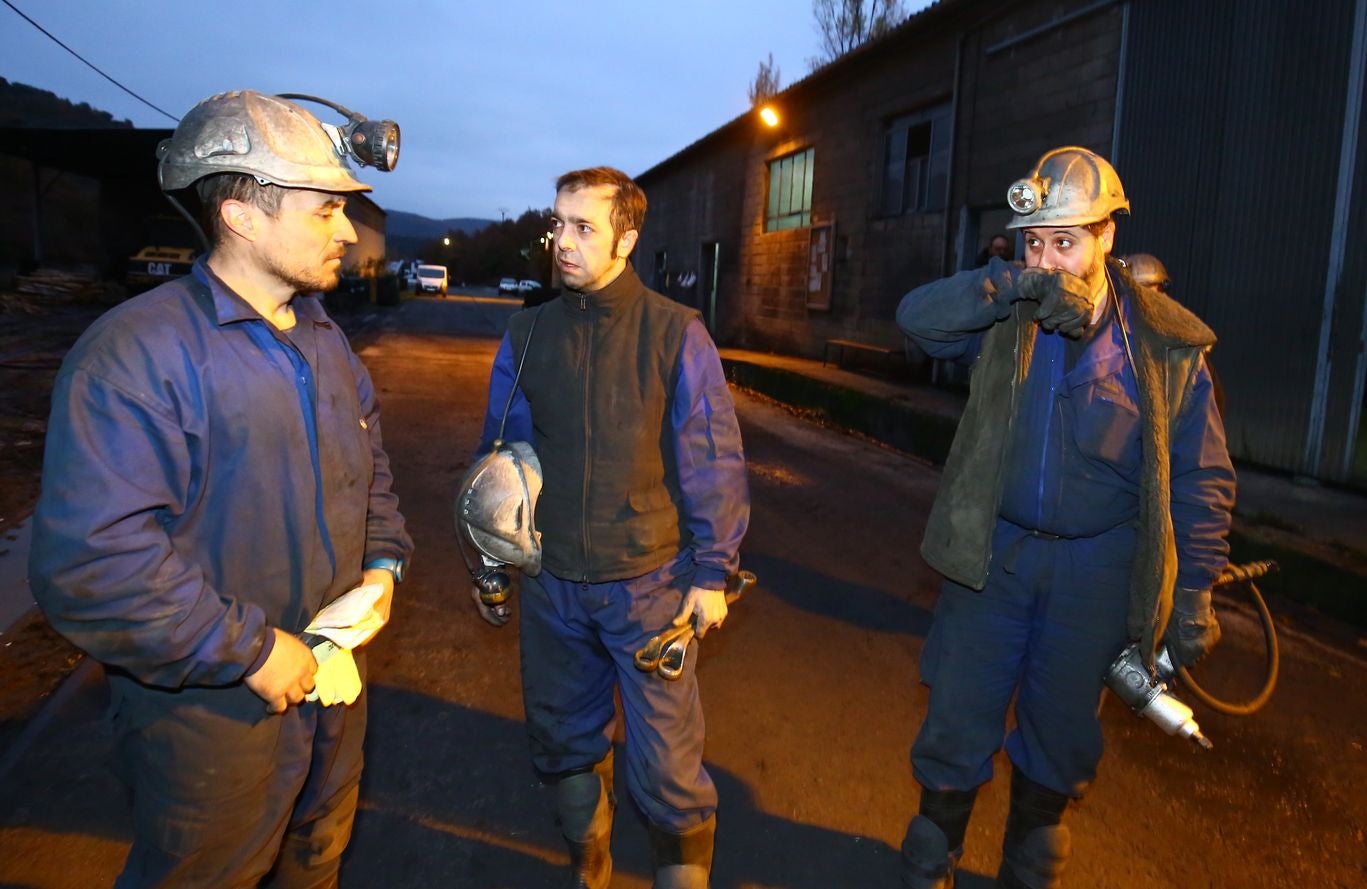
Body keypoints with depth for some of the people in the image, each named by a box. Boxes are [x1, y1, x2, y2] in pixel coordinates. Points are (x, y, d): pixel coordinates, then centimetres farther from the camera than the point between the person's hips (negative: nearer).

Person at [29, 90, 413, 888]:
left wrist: (384, 561, 0)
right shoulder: (138, 353, -22)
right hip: (211, 711, -6)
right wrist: (249, 650, -23)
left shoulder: (326, 341, 5)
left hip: (331, 669, 7)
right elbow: (91, 562, -28)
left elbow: (370, 469, 16)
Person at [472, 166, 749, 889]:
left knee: (665, 762, 4)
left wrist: (711, 571, -7)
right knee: (562, 741, 20)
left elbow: (714, 461, -6)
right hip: (553, 585, 4)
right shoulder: (528, 334, 2)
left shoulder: (676, 333, -9)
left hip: (650, 583, -4)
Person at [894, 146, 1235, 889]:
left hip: (1096, 569, 0)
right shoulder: (1006, 318, -4)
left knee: (1060, 731, 17)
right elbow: (916, 315, -21)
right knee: (958, 721, 9)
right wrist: (1019, 287, -32)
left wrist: (1192, 592, -4)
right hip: (994, 551, 1)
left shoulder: (1167, 343, -7)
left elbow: (1202, 479, -2)